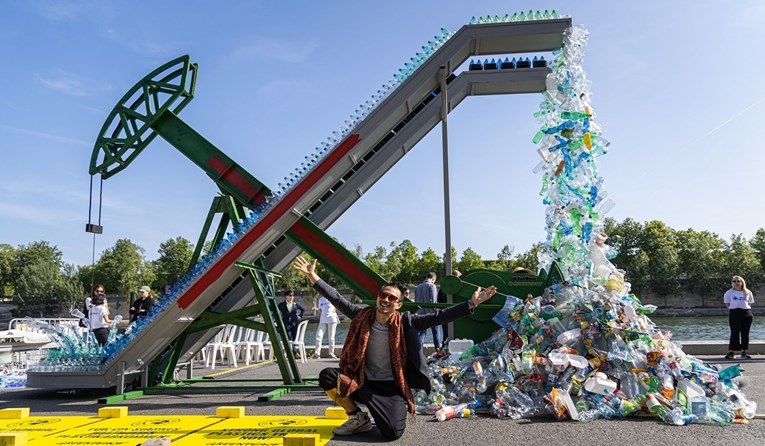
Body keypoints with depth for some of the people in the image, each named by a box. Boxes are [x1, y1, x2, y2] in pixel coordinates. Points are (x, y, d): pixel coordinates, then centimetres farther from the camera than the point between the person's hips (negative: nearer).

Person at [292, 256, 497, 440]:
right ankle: (358, 417, 3)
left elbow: (439, 316, -15)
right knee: (328, 376, -20)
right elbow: (337, 299, -3)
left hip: (391, 386, -2)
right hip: (363, 380, 3)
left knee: (393, 432, -22)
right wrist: (312, 275, -6)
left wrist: (471, 304, -22)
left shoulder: (406, 323, -11)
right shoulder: (362, 315, -6)